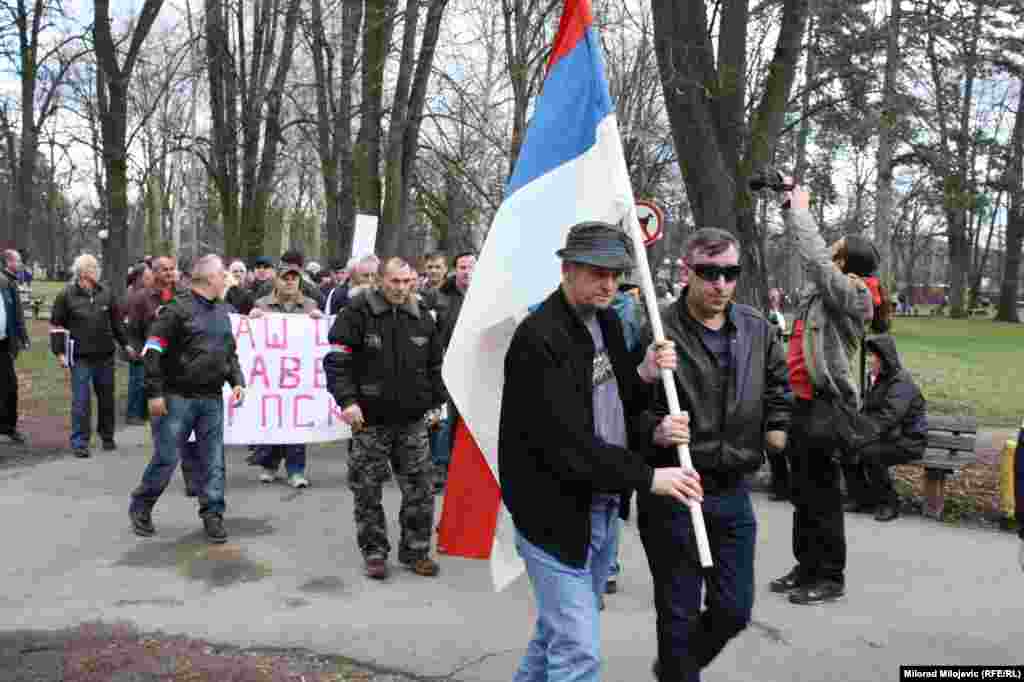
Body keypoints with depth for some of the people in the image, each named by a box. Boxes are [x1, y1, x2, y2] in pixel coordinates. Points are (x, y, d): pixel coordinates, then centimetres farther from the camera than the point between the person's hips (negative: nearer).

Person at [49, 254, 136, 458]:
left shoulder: (106, 293, 7)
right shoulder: (66, 296, -3)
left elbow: (117, 322, 15)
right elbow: (56, 325, -1)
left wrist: (125, 344, 13)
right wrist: (59, 352, -6)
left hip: (105, 356, 4)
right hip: (80, 357, -4)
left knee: (107, 398, 12)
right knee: (81, 400, -2)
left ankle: (107, 436, 26)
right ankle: (80, 442, 6)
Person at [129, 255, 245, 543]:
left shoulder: (222, 312, 14)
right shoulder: (177, 309, -9)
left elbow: (230, 353, 21)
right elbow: (153, 352, -11)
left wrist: (237, 381, 7)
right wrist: (155, 392, -14)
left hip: (212, 400, 6)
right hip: (178, 398, -6)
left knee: (213, 461, 6)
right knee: (166, 458, 2)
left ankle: (213, 514, 17)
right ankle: (140, 507, 24)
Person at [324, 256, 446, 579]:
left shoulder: (422, 319, 8)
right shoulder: (357, 313, -7)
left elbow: (434, 366, 19)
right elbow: (336, 361, -11)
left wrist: (436, 402, 16)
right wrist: (347, 400, -20)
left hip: (412, 420, 4)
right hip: (371, 420, -3)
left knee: (419, 489, 6)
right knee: (367, 491, 6)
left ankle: (415, 551, 22)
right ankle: (374, 553, 21)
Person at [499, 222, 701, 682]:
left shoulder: (607, 323, 8)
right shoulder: (538, 338, -20)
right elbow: (566, 443, -24)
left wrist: (643, 376, -6)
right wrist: (647, 477, -20)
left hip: (602, 507, 8)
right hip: (556, 513, -8)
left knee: (557, 630, 22)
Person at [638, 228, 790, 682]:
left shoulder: (758, 330, 3)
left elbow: (777, 382, 21)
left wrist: (776, 423, 6)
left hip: (733, 491, 5)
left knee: (734, 610, 15)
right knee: (680, 614, 9)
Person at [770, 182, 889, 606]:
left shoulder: (853, 295, -13)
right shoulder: (824, 290, 10)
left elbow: (814, 256, -21)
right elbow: (811, 259, 23)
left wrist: (800, 208, -9)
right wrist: (791, 208, 18)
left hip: (825, 407, -9)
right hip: (805, 402, 9)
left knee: (821, 496, 1)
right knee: (801, 492, 16)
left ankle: (831, 578, 15)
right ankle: (807, 568, 28)